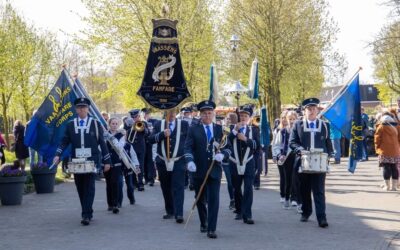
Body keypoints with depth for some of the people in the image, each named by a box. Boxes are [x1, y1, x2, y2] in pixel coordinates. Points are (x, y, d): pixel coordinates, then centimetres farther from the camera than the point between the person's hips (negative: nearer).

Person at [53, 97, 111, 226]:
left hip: (91, 161, -2)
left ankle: (86, 215, -10)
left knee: (89, 188, -8)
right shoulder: (70, 124, 8)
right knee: (81, 189, 6)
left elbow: (102, 143, 5)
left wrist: (107, 161, 3)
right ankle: (87, 213, 18)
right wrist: (58, 155, -10)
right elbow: (64, 141, 6)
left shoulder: (96, 124, 4)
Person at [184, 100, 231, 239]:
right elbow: (188, 147, -5)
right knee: (200, 199, 13)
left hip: (214, 170, 0)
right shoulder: (194, 129, 2)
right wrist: (190, 161, -23)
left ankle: (211, 229, -6)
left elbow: (228, 147, 8)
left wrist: (222, 155, -14)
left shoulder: (220, 129, 7)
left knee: (214, 199, -9)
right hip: (199, 170, 0)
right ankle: (203, 223, 34)